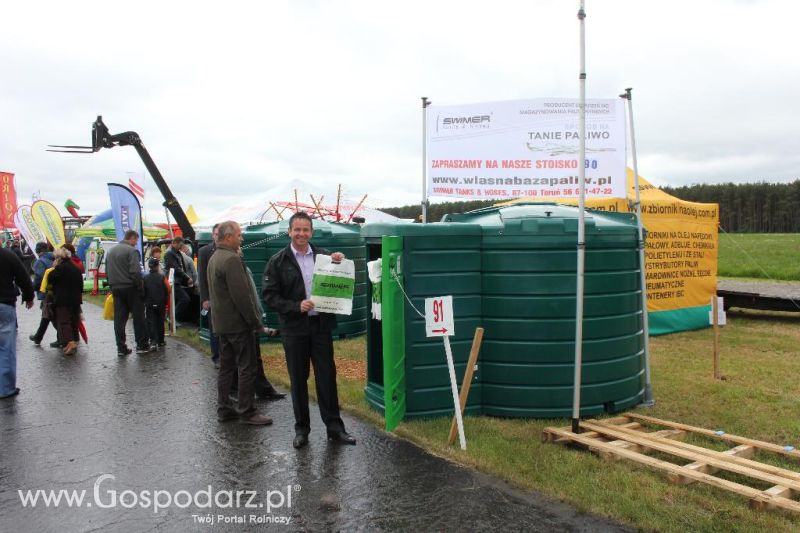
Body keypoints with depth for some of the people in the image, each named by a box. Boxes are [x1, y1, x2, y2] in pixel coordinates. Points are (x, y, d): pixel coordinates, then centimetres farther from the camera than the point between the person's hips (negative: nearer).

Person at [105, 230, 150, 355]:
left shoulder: (110, 251, 15)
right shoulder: (132, 251, -11)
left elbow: (107, 272, 18)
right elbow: (135, 273, -19)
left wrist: (112, 286, 19)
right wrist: (141, 288, -13)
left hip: (116, 288, 7)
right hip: (130, 288, -7)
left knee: (119, 319, 7)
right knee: (138, 317, 3)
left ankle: (121, 348, 7)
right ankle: (142, 345, 6)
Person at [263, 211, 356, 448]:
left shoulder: (323, 256, 5)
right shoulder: (278, 261, -1)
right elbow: (269, 295, -5)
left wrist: (340, 263, -9)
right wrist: (296, 306, -17)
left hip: (321, 325, 2)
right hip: (294, 328, -1)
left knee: (327, 377, 5)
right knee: (298, 379, 9)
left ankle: (334, 427, 16)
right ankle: (301, 428, 22)